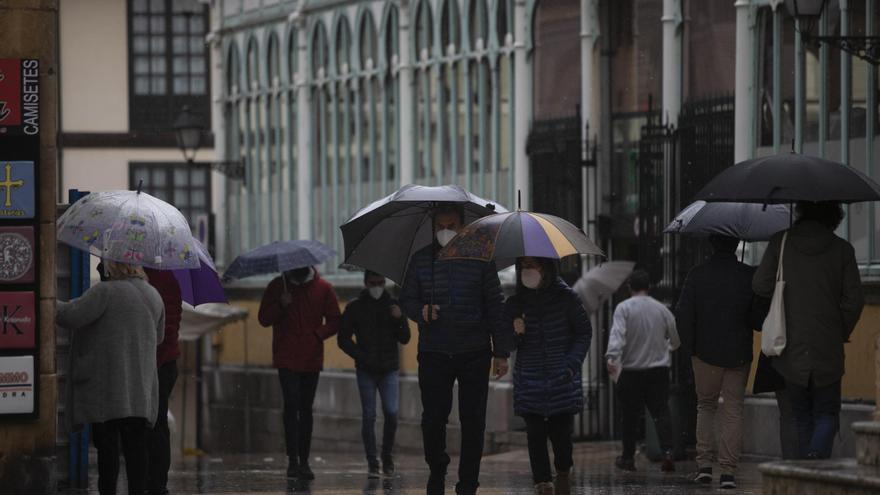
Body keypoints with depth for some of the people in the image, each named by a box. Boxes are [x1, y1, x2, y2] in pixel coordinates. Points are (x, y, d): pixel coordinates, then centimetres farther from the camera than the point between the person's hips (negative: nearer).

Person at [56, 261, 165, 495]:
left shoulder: (105, 292, -12)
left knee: (107, 444, -2)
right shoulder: (154, 296, 11)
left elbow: (73, 316, -18)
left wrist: (50, 304, -1)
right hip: (142, 386, 6)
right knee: (135, 443, 5)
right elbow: (158, 337, 22)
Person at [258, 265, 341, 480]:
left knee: (306, 408, 8)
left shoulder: (323, 288, 4)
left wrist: (317, 335, -11)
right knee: (291, 405, -13)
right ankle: (293, 460, -15)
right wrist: (281, 306, -13)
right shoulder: (277, 286, 4)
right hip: (286, 358, -2)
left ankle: (304, 461, 13)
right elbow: (263, 319, 4)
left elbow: (334, 322, 6)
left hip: (311, 358, 2)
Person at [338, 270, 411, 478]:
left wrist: (399, 319, -14)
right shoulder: (354, 308, 3)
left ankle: (387, 455, 10)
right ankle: (372, 463, 0)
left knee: (391, 413, -9)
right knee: (369, 416, -3)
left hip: (389, 370, 1)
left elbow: (405, 339, 4)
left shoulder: (392, 306, 6)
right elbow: (343, 339, 5)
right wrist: (362, 357, -7)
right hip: (366, 371, -1)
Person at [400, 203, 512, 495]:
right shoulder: (421, 260, 7)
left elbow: (495, 307, 4)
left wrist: (501, 352, 0)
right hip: (433, 353, 1)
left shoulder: (479, 260, 3)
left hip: (474, 353, -1)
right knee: (433, 417, -6)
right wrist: (421, 312, -13)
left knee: (472, 421, -1)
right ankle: (437, 469, 20)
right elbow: (406, 300, 12)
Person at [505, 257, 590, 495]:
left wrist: (571, 364, -8)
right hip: (530, 383, 2)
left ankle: (563, 472, 28)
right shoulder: (515, 303, 6)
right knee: (535, 435, -6)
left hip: (562, 380, -2)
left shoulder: (566, 297, -1)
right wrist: (515, 334, -10)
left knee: (561, 431, -2)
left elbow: (584, 332, 4)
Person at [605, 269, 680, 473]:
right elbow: (676, 339, 14)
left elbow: (617, 334, -20)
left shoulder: (624, 308, -5)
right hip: (659, 369, 2)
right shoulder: (661, 309, 6)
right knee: (661, 412, -1)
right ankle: (667, 452, -18)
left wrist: (612, 357, -29)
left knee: (629, 416, 8)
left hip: (631, 371, -2)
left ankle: (628, 457, 16)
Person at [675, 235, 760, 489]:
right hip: (739, 354, 0)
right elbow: (759, 318, -6)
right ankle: (728, 470, -2)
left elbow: (683, 315, -5)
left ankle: (704, 463, 6)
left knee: (705, 406, 17)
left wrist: (689, 347, 7)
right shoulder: (749, 275, -6)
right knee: (733, 410, 5)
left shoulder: (697, 274, -4)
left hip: (706, 353, 0)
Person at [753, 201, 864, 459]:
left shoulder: (781, 242, -1)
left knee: (803, 416, 13)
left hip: (791, 350, 1)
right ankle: (818, 454, -19)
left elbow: (760, 285, -2)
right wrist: (841, 334, 11)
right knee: (827, 413, 6)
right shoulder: (842, 249, -2)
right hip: (828, 351, -1)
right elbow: (854, 300, -4)